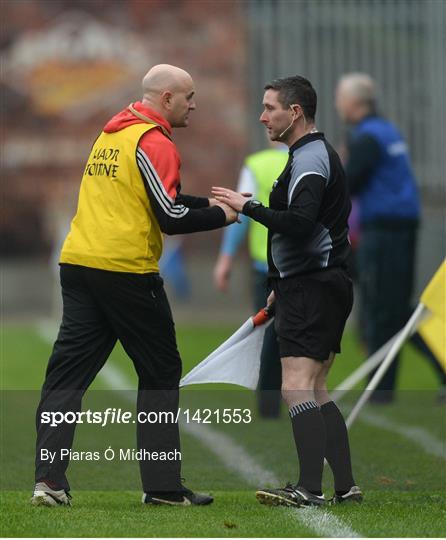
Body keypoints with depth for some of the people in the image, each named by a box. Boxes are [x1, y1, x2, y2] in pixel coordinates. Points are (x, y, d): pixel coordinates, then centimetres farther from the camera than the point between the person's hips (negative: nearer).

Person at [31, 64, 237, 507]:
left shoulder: (111, 135, 18)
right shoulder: (153, 142, -9)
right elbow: (171, 217, -13)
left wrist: (208, 202, 21)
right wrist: (221, 216, 1)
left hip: (77, 263, 7)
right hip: (125, 269, -7)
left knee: (67, 371, 4)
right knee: (160, 374, 6)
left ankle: (49, 479, -5)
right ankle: (162, 485, 8)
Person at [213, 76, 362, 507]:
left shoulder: (309, 159, -13)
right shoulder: (315, 154, 20)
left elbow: (300, 223, -26)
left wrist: (247, 207, -19)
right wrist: (283, 285, 26)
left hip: (311, 290, -11)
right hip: (319, 286, 11)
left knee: (297, 387, -16)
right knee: (315, 391, 12)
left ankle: (310, 489, -21)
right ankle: (345, 486, 10)